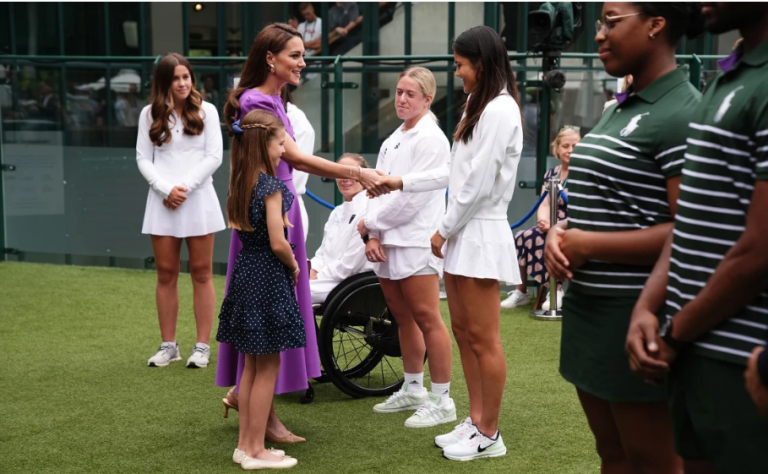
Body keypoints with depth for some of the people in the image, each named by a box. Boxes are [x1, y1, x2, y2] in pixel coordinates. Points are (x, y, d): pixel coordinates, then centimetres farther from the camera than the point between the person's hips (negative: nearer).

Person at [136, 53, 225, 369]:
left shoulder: (206, 111, 3)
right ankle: (168, 345, 13)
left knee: (201, 273, 2)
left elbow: (214, 156, -2)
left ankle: (203, 346, 7)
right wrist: (166, 189, -10)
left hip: (198, 199, -1)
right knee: (166, 274, 5)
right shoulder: (150, 114, 7)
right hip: (162, 201, 2)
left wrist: (185, 187, -10)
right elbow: (143, 158, 4)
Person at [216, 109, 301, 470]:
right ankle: (256, 451, 8)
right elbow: (278, 243, -20)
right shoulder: (271, 186, -17)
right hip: (268, 277, -8)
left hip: (245, 271, 8)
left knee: (251, 364, 16)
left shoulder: (241, 183, 8)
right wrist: (294, 266, -2)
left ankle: (245, 444, 23)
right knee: (268, 367, 1)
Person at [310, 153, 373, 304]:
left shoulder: (366, 211, -13)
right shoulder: (338, 212, 18)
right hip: (328, 277, 9)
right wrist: (311, 273, -2)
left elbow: (351, 263, -18)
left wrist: (318, 277, -12)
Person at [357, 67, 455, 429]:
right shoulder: (393, 140, 18)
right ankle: (413, 390, 27)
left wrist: (370, 222, -6)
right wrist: (374, 235, 0)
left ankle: (442, 400, 0)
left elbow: (411, 196, -15)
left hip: (416, 242, -8)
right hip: (388, 242, 9)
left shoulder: (430, 139, -9)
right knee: (403, 318, 15)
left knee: (427, 319, -6)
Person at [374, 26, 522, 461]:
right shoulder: (479, 105, 16)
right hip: (463, 234, 10)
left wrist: (445, 229, -10)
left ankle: (489, 435, 6)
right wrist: (402, 182, 20)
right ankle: (477, 421, 22)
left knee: (483, 338, -3)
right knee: (464, 332, 13)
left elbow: (480, 183, -18)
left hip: (482, 233, -10)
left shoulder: (499, 108, -15)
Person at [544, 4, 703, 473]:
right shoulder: (620, 109, 13)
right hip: (589, 305, 9)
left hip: (635, 313, -9)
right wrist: (560, 233, 2)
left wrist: (590, 246, -18)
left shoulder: (681, 112, -15)